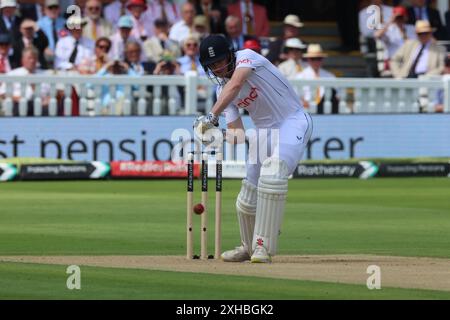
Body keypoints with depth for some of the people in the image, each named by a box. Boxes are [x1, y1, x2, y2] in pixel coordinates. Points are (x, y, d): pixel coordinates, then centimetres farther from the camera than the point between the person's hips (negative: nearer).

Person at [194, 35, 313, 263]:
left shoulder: (246, 57, -17)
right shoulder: (221, 88, 3)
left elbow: (235, 84, -39)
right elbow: (238, 134, -2)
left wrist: (212, 116, -48)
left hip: (292, 121, -8)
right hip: (264, 131, 8)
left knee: (272, 173, -31)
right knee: (248, 196, 7)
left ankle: (263, 247, -29)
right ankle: (249, 247, 33)